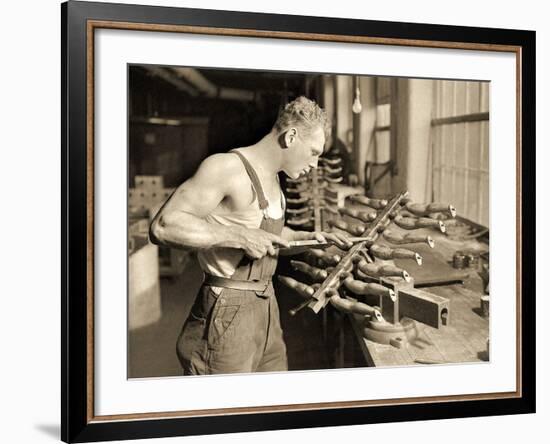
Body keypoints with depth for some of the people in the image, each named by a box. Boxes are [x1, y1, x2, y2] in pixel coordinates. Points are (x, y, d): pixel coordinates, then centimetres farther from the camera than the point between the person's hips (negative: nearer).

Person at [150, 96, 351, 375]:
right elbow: (163, 227, -23)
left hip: (266, 305, 9)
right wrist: (240, 236, -26)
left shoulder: (271, 178, 14)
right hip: (227, 313, -9)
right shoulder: (227, 167, -15)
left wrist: (310, 237, 16)